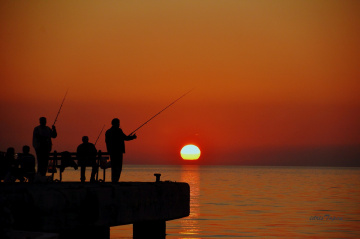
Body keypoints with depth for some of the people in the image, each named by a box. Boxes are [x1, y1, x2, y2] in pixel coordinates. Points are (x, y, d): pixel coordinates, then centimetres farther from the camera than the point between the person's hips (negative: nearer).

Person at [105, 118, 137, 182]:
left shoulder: (108, 131, 11)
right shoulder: (118, 130, -9)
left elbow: (106, 141, 16)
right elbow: (125, 138, -4)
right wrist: (133, 137, 11)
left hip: (111, 151, 7)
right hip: (118, 151, -7)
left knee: (113, 166, 13)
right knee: (118, 166, -5)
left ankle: (113, 180, 11)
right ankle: (115, 180, -14)